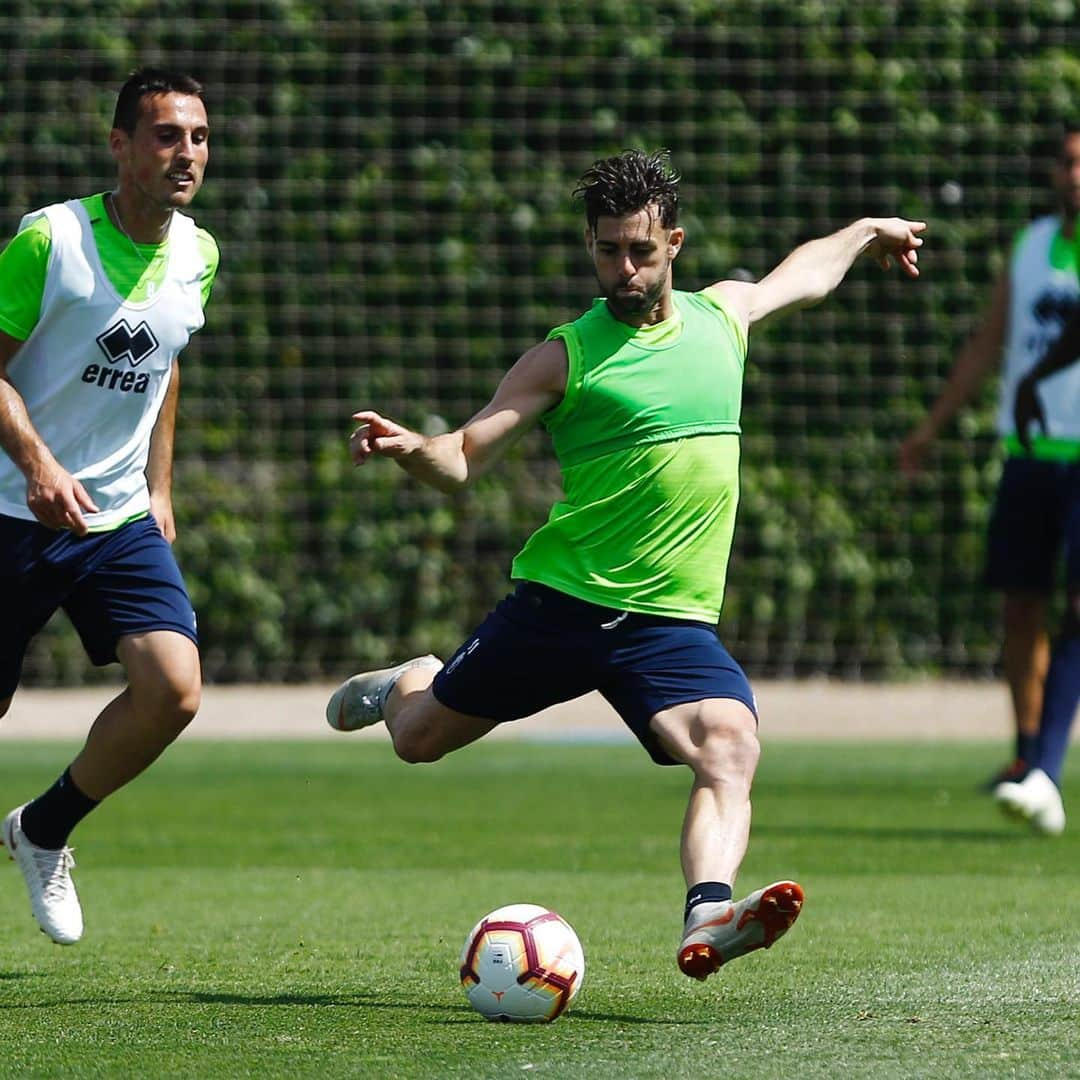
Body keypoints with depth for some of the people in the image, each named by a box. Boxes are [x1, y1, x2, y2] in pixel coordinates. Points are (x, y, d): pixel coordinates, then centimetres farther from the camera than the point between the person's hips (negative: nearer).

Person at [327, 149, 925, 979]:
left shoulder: (722, 316, 11)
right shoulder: (567, 355, -3)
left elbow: (801, 277, 34)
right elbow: (464, 460, -7)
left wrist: (865, 233, 47)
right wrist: (411, 449, -28)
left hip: (674, 622, 2)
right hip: (559, 601, -2)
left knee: (732, 754, -26)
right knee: (418, 739, 12)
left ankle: (708, 919, -45)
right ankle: (402, 687, 48)